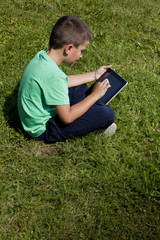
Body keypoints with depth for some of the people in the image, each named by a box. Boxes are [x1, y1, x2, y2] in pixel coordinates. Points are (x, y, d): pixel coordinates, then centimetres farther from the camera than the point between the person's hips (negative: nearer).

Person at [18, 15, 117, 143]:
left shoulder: (43, 55, -6)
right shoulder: (53, 76, -33)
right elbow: (67, 118, -26)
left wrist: (94, 75, 14)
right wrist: (94, 95, -16)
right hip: (43, 130, -10)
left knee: (80, 87, 23)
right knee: (107, 114, -18)